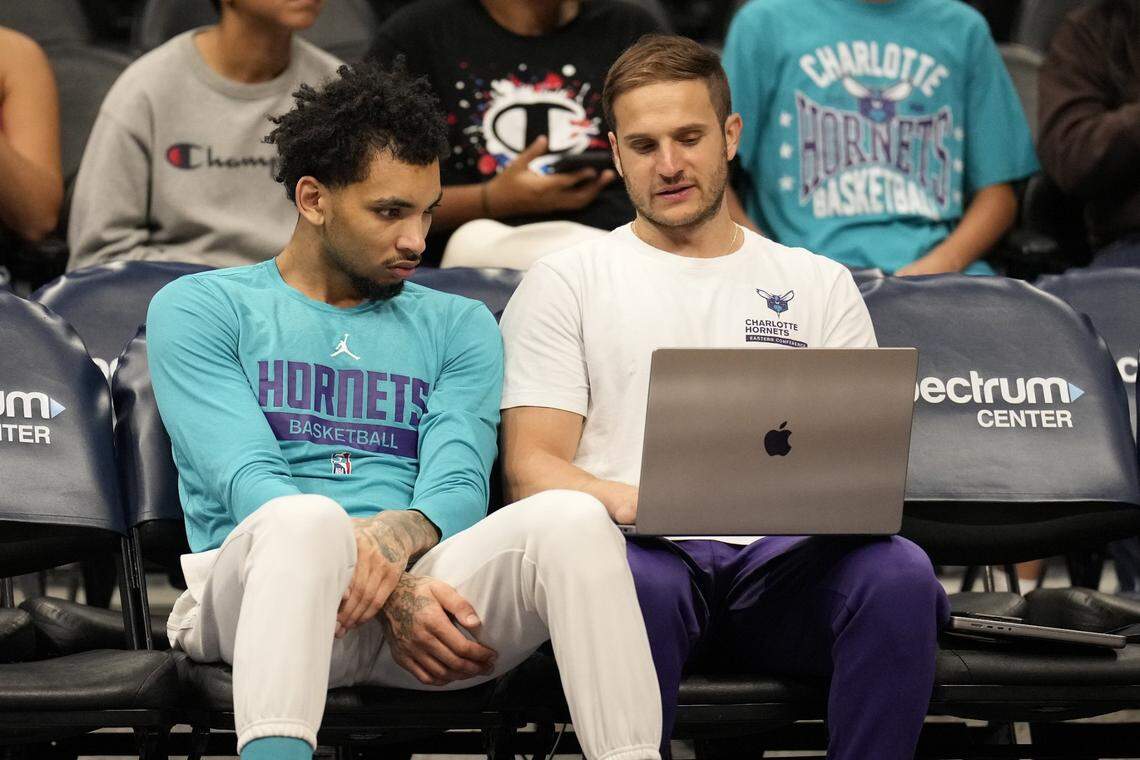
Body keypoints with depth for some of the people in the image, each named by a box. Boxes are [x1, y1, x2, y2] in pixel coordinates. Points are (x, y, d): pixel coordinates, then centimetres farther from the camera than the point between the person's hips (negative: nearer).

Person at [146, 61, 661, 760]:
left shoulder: (460, 327, 22)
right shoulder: (200, 309, 12)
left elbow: (458, 488, 6)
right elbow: (247, 480, -4)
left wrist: (396, 539, -21)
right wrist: (390, 591, -20)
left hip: (422, 579, 3)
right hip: (250, 591, -3)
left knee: (572, 518, -28)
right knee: (308, 520, -39)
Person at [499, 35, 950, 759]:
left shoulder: (821, 284, 22)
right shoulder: (566, 283, 16)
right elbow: (532, 467, 5)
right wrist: (629, 501, -17)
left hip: (784, 557, 2)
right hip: (648, 553, -2)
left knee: (898, 571, -32)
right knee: (639, 583, -39)